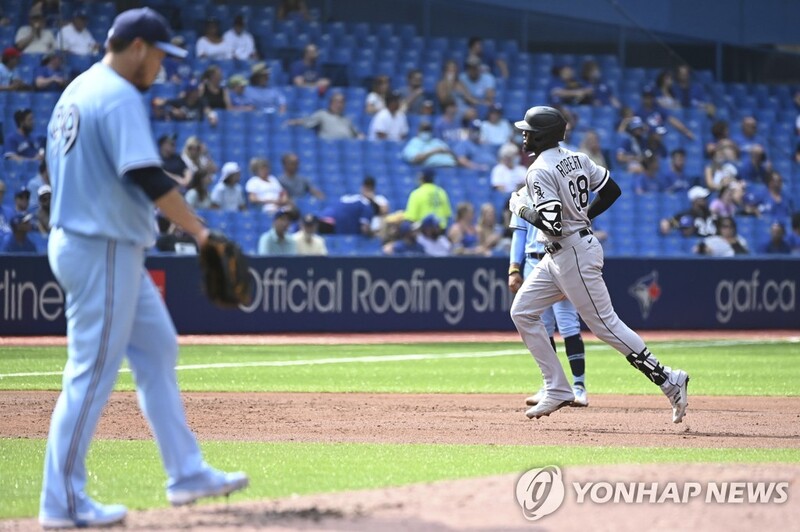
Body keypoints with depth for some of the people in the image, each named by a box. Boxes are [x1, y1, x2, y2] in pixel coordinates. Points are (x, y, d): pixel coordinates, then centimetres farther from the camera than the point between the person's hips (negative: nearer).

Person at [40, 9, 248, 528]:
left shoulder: (77, 92, 14)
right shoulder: (121, 97, -16)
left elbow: (61, 169, 19)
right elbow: (148, 176, -26)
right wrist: (198, 229, -25)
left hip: (75, 238, 11)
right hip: (103, 251, -11)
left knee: (158, 349, 16)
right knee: (92, 373, -6)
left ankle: (187, 473, 21)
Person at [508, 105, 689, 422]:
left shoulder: (540, 172, -18)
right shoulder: (576, 159, 9)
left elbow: (552, 224, -26)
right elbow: (611, 191, 14)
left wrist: (522, 209, -10)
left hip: (574, 254, -10)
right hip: (558, 256, 10)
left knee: (605, 324, -7)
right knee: (522, 312, 10)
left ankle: (668, 380, -5)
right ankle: (558, 390, 10)